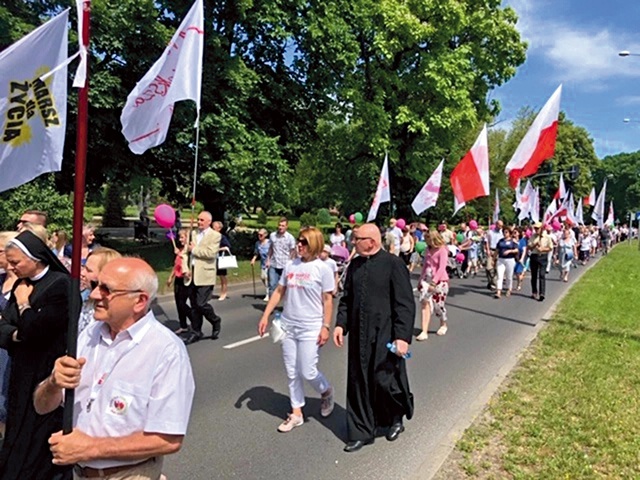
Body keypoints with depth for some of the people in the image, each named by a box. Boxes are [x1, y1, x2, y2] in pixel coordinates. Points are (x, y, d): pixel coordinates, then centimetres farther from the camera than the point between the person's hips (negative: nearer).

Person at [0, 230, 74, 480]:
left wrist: (24, 303, -10)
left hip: (48, 372, -8)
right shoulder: (21, 284, 7)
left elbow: (36, 330, -23)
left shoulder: (60, 284, -18)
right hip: (22, 371, 8)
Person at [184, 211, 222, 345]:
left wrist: (194, 249, -9)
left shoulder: (215, 235, -4)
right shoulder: (194, 233, 14)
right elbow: (189, 251, 15)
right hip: (192, 274, 6)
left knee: (201, 303, -10)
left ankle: (216, 321, 17)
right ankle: (196, 332, 21)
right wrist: (187, 268, 2)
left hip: (205, 275, -6)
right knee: (194, 305, 9)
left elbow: (211, 253, -17)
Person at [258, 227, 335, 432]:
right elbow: (279, 292, 9)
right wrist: (265, 316, 5)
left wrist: (326, 327, -12)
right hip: (288, 326, 5)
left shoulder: (322, 268, -9)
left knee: (307, 372, -2)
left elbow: (328, 300, -8)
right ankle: (296, 414, 26)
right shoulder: (290, 266, 4)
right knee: (292, 373, 11)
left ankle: (326, 392, 31)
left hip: (311, 329, -5)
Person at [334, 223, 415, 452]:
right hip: (358, 335, 6)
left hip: (385, 336, -6)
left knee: (384, 381, 2)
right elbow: (346, 299, 15)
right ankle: (361, 433, 27)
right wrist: (341, 323, 3)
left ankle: (396, 418, 34)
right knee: (359, 384, 11)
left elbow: (405, 304, -12)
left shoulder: (393, 264, -11)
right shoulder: (355, 265, 8)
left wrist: (403, 336, -16)